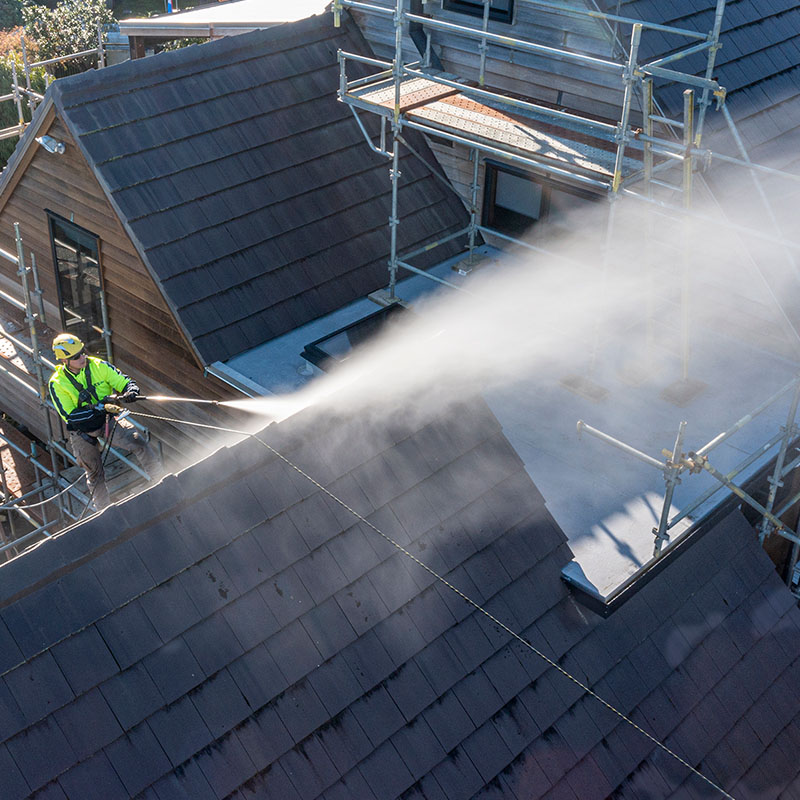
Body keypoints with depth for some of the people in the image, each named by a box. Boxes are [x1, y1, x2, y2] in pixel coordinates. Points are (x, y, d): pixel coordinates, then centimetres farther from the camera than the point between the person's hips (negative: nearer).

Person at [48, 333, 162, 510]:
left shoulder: (98, 366, -10)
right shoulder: (57, 383, -15)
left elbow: (125, 382, -5)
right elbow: (69, 415, -19)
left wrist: (131, 391, -30)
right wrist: (97, 407, -31)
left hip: (106, 419, 1)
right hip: (81, 430, -1)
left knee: (139, 442, -18)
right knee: (94, 474, 8)